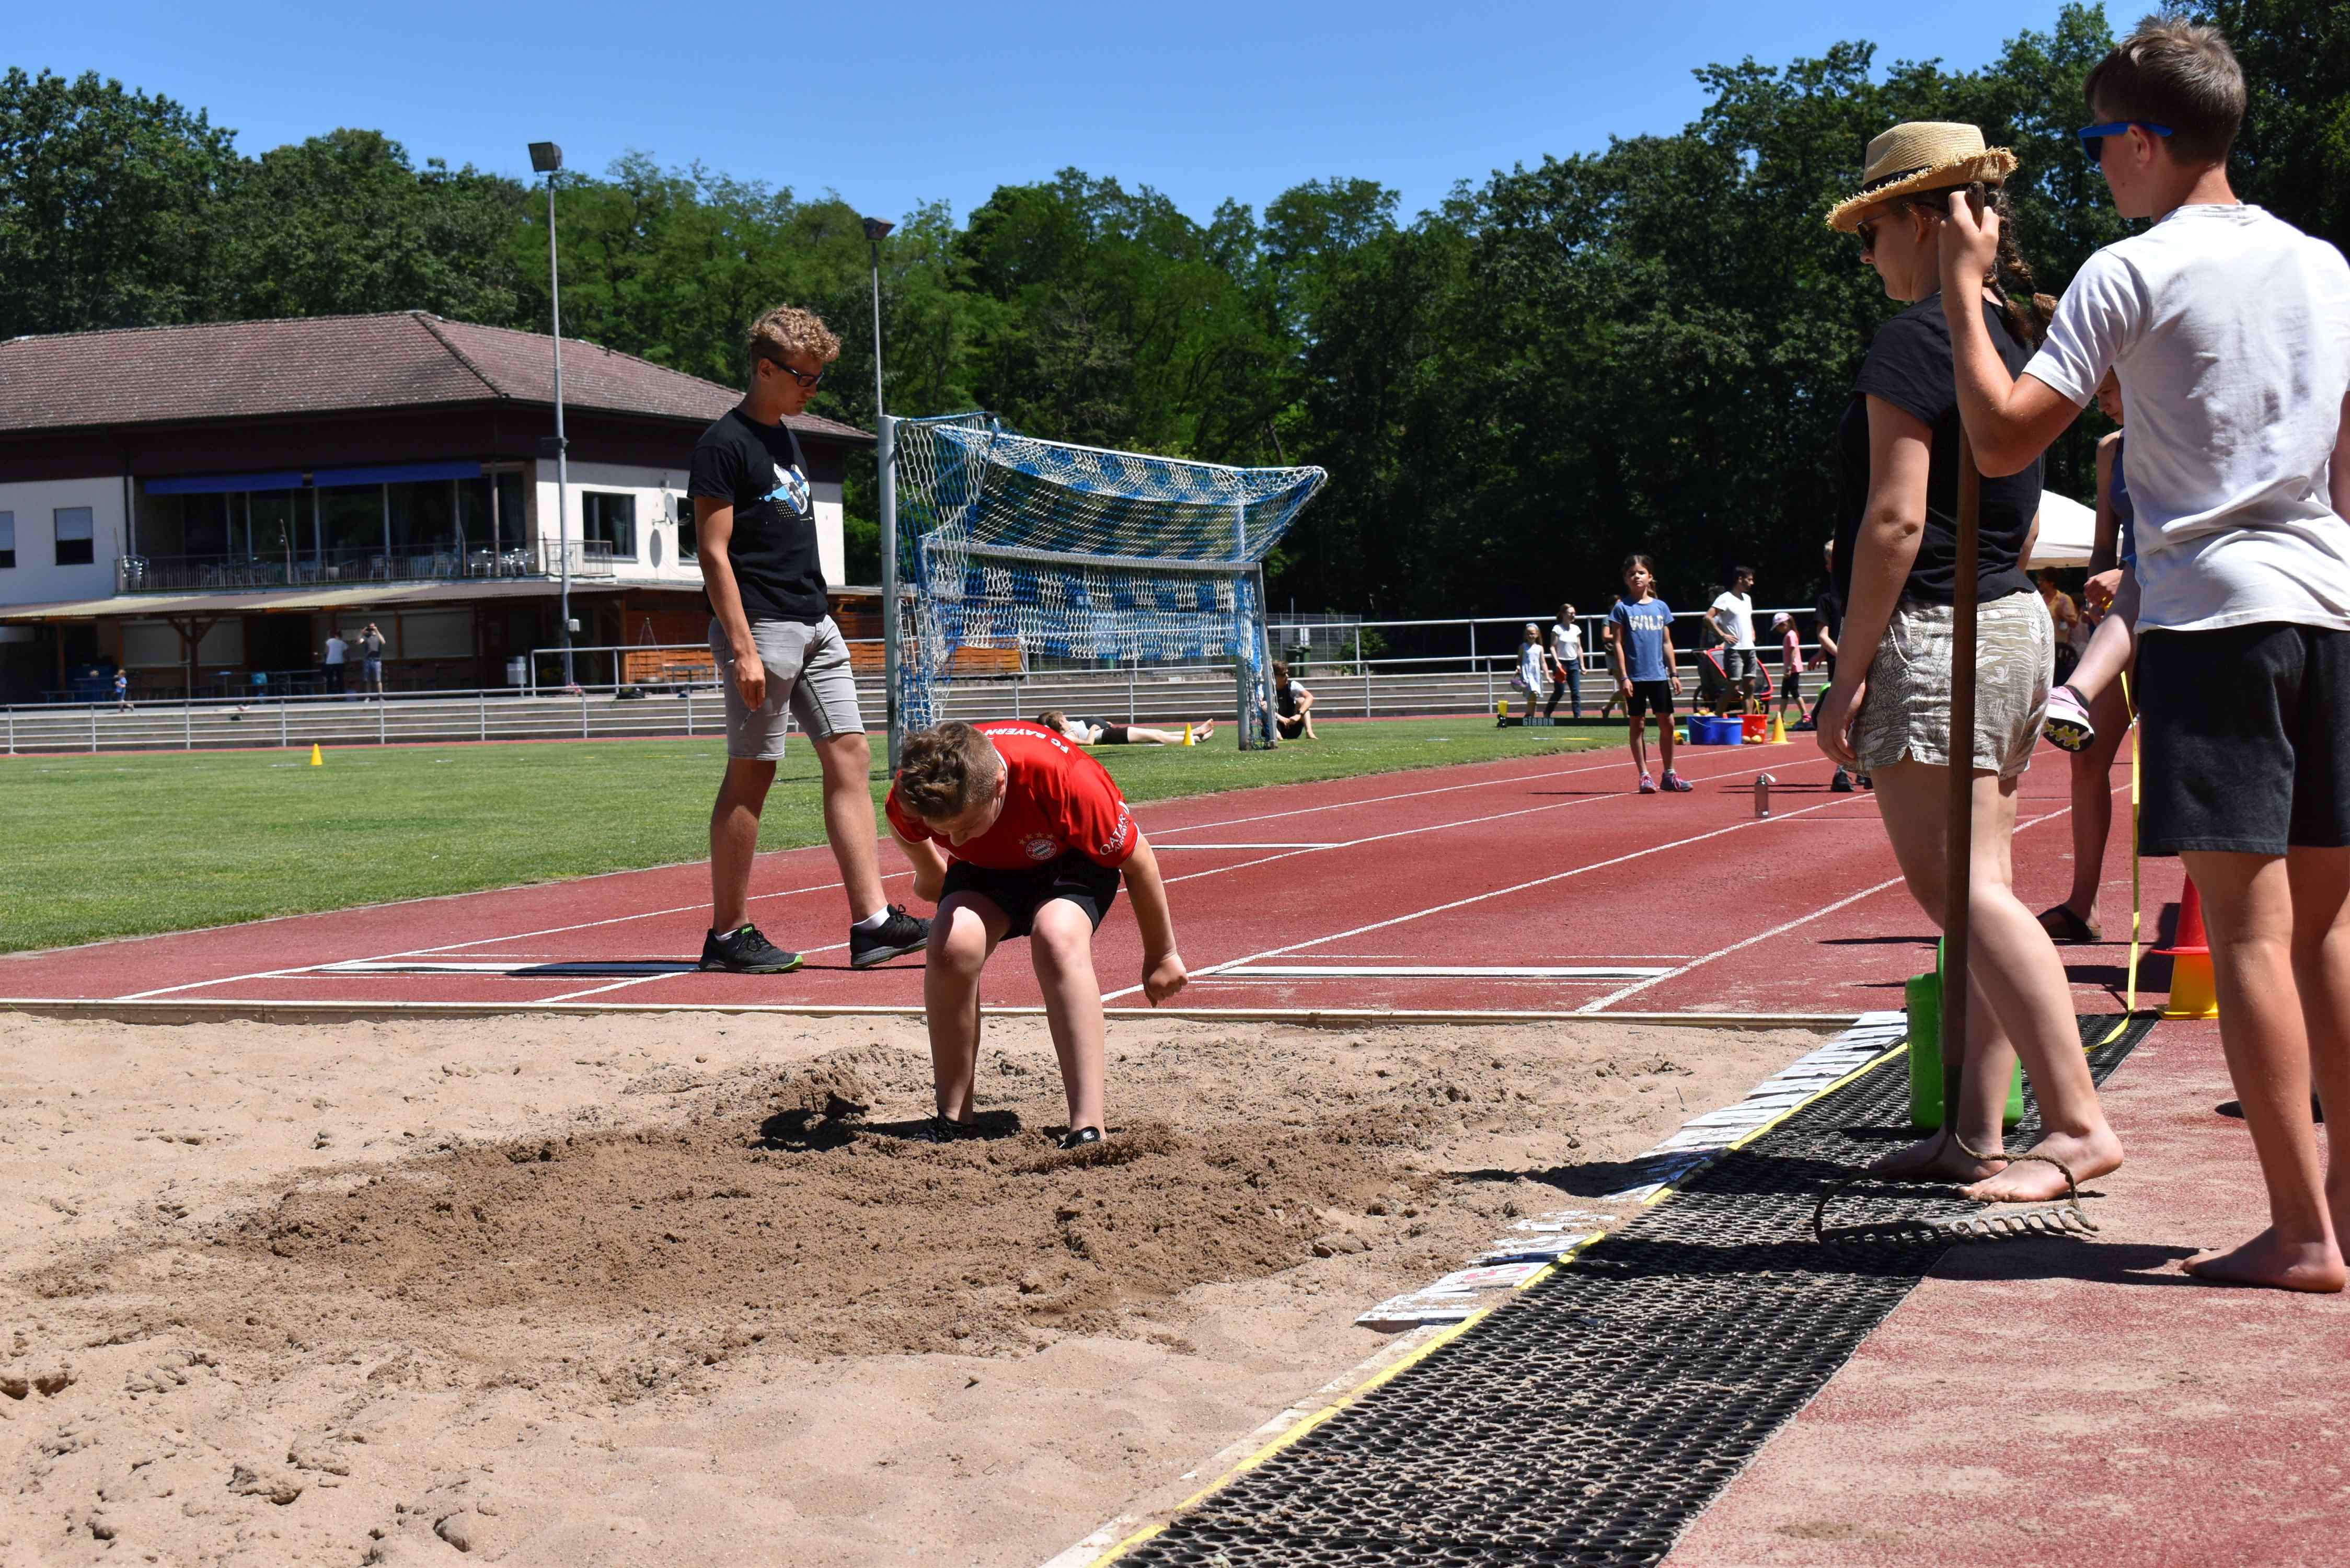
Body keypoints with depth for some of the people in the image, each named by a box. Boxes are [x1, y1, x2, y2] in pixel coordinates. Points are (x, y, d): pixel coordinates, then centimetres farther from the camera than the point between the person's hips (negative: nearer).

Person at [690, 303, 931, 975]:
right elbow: (714, 553, -14)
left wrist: (816, 621, 19)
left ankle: (871, 921, 2)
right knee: (752, 773, -3)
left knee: (850, 757, 2)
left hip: (814, 627, 9)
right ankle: (727, 934, 5)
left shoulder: (786, 438, 17)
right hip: (762, 628, -9)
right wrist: (743, 650, -20)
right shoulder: (725, 444, -10)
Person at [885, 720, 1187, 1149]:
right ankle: (952, 1122, -14)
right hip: (987, 868, 3)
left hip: (1071, 861, -2)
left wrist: (1162, 955, -9)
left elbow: (1136, 859, -21)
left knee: (1057, 938, -36)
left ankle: (1089, 1129, -35)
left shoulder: (1063, 779, -40)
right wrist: (931, 877, 20)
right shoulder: (908, 800, -31)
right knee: (953, 944, -30)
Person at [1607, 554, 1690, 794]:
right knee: (1638, 725, 2)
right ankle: (1644, 776, 7)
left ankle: (1669, 775, 13)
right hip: (1634, 676, -3)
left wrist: (1674, 673, 8)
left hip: (1658, 675, 3)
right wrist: (1623, 677, -10)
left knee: (1667, 723, 3)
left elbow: (1666, 643, 12)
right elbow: (1617, 644, -4)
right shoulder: (1622, 608, -2)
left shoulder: (1661, 607, 8)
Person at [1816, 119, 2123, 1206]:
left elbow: (1896, 519, -19)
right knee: (1977, 887, 10)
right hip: (2017, 626, 10)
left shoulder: (1915, 337, -13)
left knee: (1958, 885, -10)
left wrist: (1849, 673, -15)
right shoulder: (2015, 332, 15)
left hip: (1935, 631, -10)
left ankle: (2079, 1125, -13)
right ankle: (1976, 1133, 14)